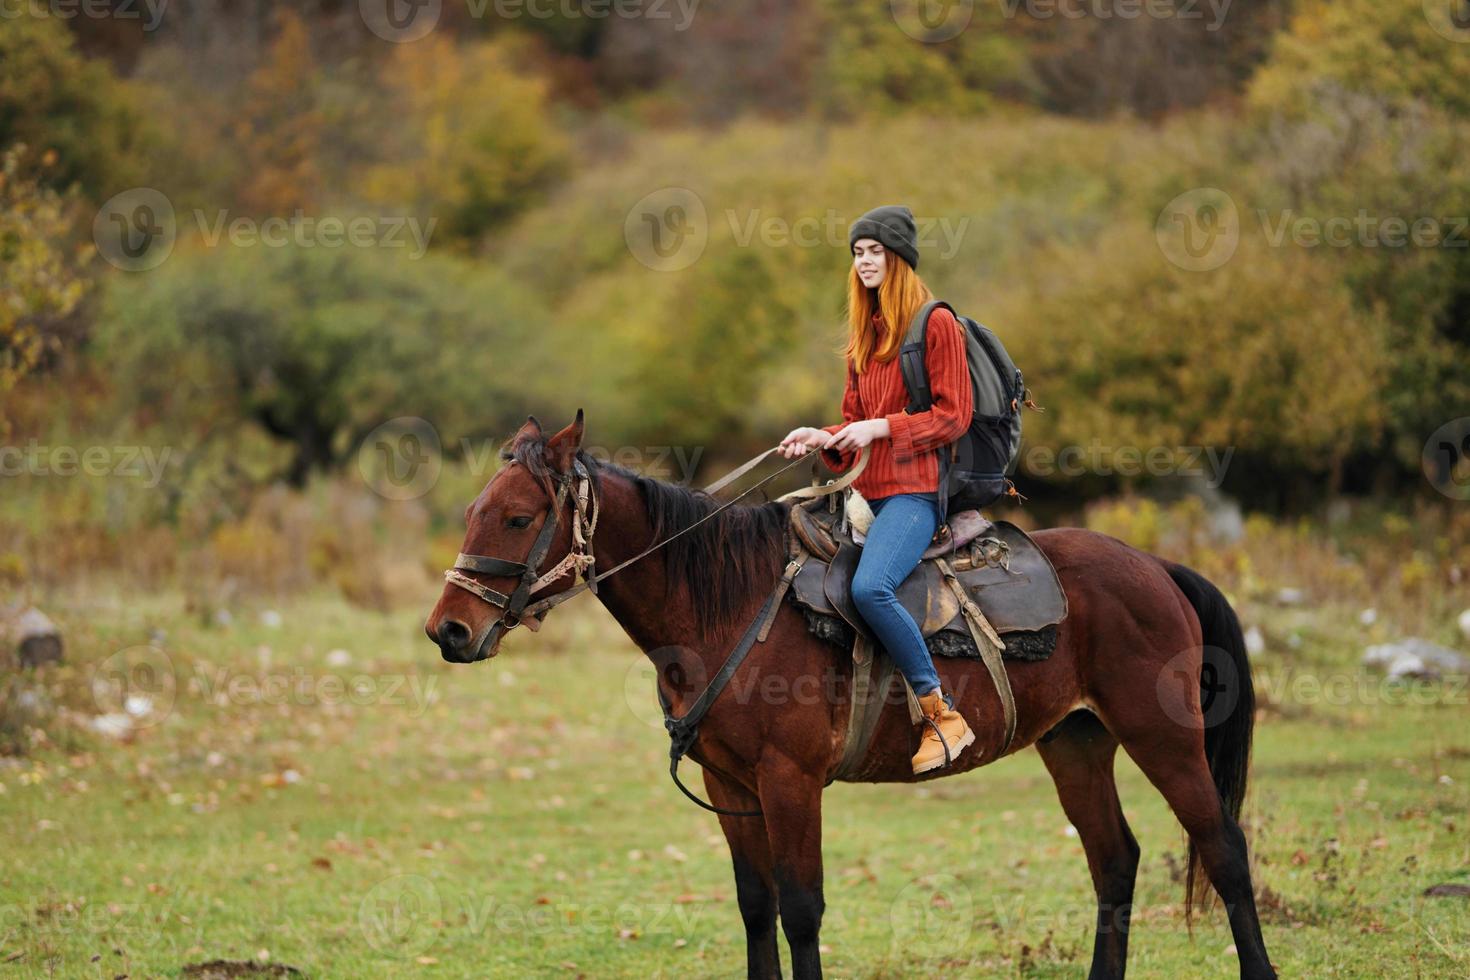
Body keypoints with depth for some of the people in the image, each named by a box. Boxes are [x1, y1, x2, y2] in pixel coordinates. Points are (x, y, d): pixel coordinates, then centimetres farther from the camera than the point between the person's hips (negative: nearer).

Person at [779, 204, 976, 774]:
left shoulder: (937, 325, -3)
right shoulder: (864, 336, 20)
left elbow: (952, 417, -8)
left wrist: (880, 428, -16)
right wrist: (824, 439, 2)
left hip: (914, 490, -9)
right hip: (867, 491, 9)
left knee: (870, 586, -32)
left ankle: (943, 715, -26)